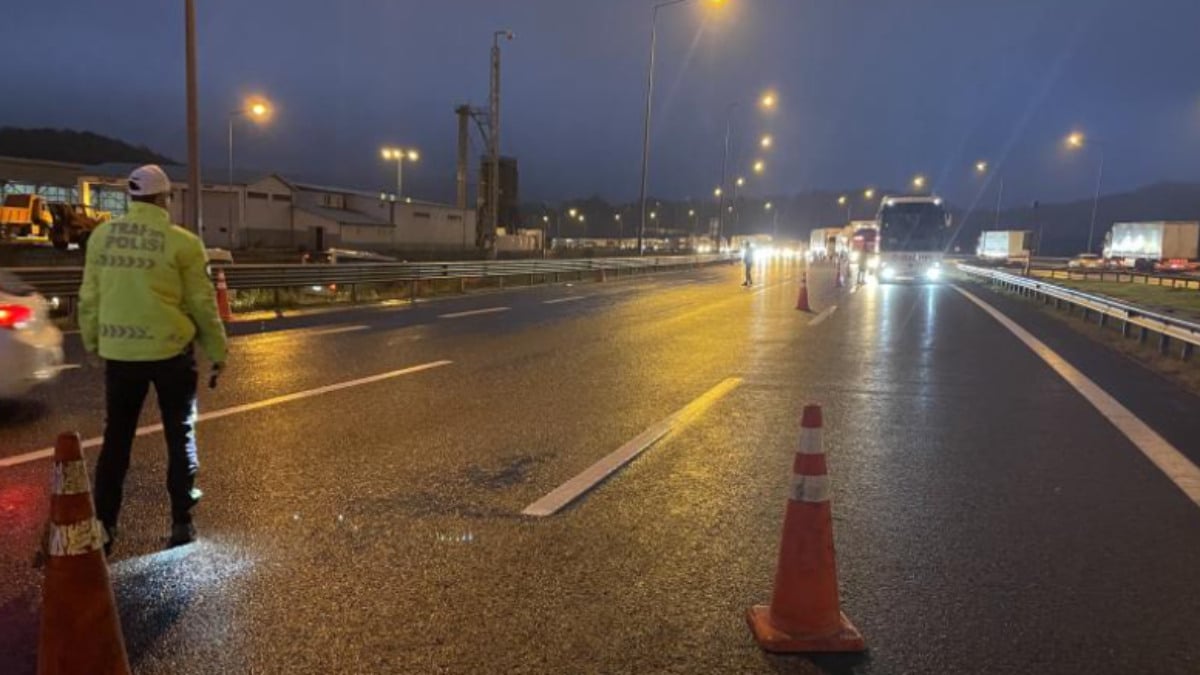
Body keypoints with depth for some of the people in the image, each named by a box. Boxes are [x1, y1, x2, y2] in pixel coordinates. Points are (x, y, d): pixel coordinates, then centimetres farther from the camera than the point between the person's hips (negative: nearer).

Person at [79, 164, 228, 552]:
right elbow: (202, 303, -5)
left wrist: (92, 342, 22)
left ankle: (104, 526, 15)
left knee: (116, 439, 13)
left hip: (119, 352, 4)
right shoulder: (181, 242, -9)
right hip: (170, 351, -3)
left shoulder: (102, 236, 4)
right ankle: (181, 522, 14)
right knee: (180, 435, 10)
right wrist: (217, 352, 4)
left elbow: (89, 297, 9)